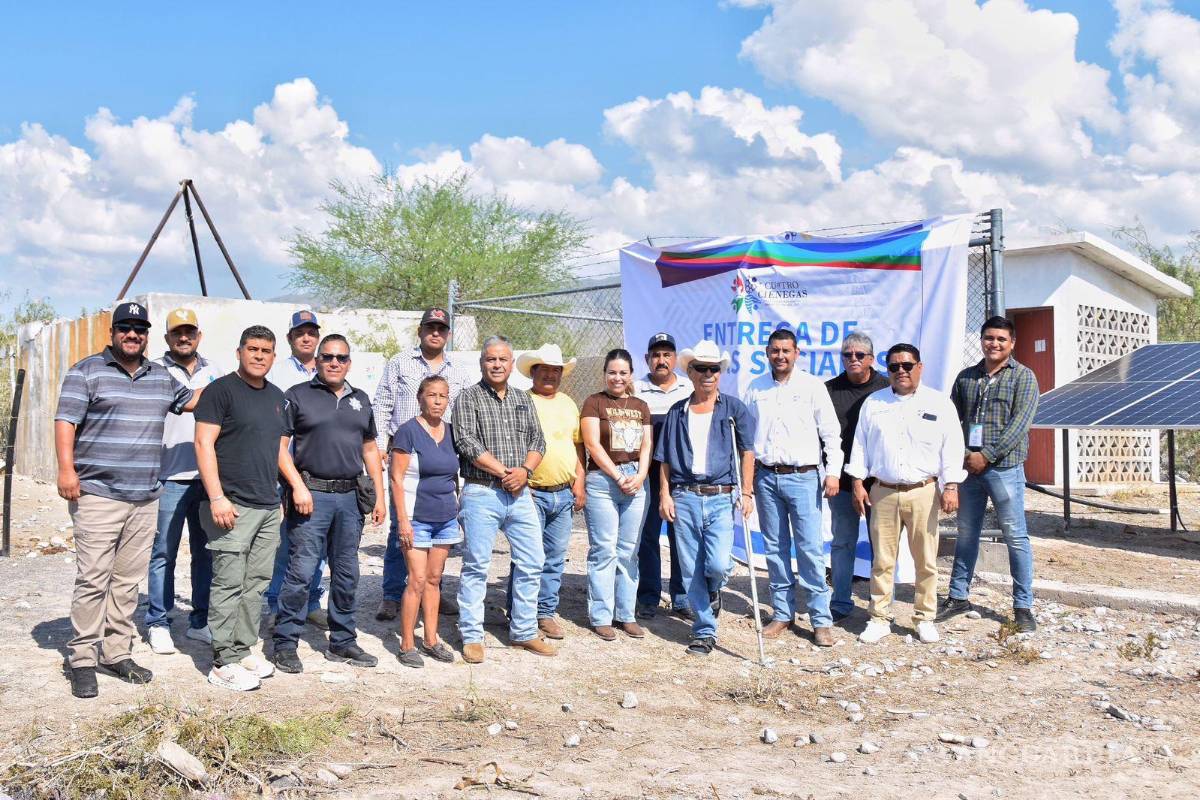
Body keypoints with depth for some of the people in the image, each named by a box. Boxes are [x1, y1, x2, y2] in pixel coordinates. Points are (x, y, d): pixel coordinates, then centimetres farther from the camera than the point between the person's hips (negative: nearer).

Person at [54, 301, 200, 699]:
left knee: (128, 579, 10)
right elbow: (65, 422, -7)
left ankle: (116, 652, 18)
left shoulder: (161, 376, 16)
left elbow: (189, 400, 31)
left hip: (145, 498, 6)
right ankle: (82, 659, 2)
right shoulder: (86, 371, -1)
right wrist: (66, 468, -17)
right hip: (97, 495, -6)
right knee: (93, 578, -6)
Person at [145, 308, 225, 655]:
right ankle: (158, 623, 12)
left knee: (206, 551, 8)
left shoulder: (215, 372, 13)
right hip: (169, 478, -4)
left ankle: (200, 620, 18)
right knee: (163, 553, 1)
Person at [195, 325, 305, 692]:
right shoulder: (221, 389, -5)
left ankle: (243, 650, 20)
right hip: (232, 506, -7)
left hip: (269, 507, 7)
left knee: (256, 585, 10)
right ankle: (224, 662, 1)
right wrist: (217, 497, -18)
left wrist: (298, 485, 15)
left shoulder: (276, 396, 17)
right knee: (229, 585, -5)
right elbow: (204, 443, -11)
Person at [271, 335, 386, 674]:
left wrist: (380, 496, 12)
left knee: (346, 575, 11)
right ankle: (285, 644, 5)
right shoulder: (298, 396, 1)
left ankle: (342, 643, 22)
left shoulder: (360, 400, 16)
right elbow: (279, 446, -5)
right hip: (312, 495, -5)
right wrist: (298, 486, -15)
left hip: (350, 496, 5)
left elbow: (370, 449, 19)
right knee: (301, 572, -6)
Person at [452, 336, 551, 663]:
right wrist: (503, 471, -14)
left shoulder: (523, 399, 15)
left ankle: (524, 632, 20)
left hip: (520, 493, 5)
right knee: (476, 566, 0)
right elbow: (467, 442, -12)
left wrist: (525, 470, -8)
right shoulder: (469, 397, -2)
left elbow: (537, 441, 12)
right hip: (482, 493, -5)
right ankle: (472, 637, 10)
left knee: (532, 563, 8)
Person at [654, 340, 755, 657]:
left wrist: (747, 492, -3)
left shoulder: (734, 408, 4)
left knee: (717, 565, -15)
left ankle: (714, 589, 21)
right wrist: (664, 495, 1)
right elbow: (665, 459, 10)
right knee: (691, 571, 4)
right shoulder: (677, 412, 10)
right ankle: (705, 631, 18)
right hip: (684, 499, 2)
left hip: (720, 499, -2)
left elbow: (746, 452, 4)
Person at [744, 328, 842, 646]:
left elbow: (831, 432, 1)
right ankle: (782, 613, 19)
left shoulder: (812, 386, 1)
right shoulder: (755, 388, 10)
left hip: (803, 477, -3)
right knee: (775, 549, 9)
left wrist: (833, 472, -8)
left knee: (810, 549, -6)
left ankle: (821, 620, 1)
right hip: (766, 477, 3)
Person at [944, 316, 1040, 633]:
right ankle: (958, 596, 24)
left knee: (1015, 538, -1)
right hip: (968, 466, 4)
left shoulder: (1023, 377, -1)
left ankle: (1023, 606, 8)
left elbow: (1020, 423, -11)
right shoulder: (966, 377, 12)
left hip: (1004, 468, -4)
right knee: (966, 534, 13)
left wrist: (987, 455, -15)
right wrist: (960, 455, -3)